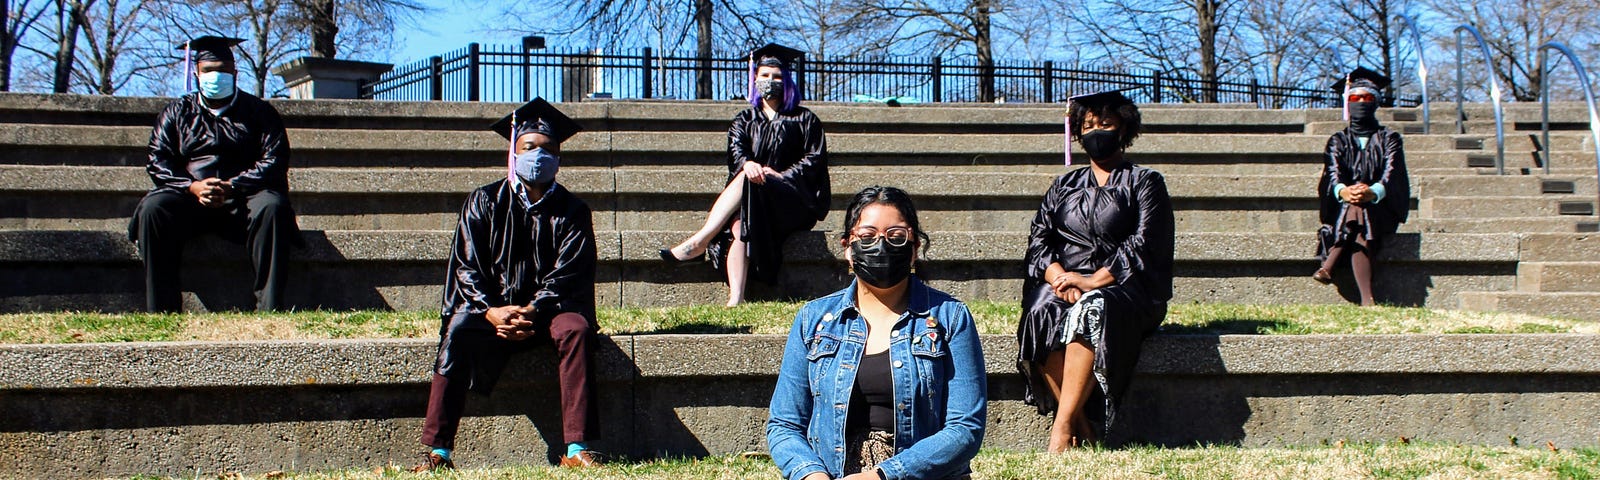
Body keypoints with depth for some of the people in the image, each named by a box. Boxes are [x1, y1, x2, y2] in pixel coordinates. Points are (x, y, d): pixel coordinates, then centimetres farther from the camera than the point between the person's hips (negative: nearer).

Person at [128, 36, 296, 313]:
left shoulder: (259, 111, 13)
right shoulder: (177, 113, 18)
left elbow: (275, 160, 0)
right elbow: (158, 162, 8)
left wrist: (232, 186, -16)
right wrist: (193, 187, -14)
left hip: (242, 200, -1)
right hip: (189, 198, 2)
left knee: (272, 206, -34)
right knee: (153, 208, -29)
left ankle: (269, 309, -35)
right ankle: (161, 312, -30)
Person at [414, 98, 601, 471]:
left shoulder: (572, 212, 4)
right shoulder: (484, 203, 6)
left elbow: (568, 276, -5)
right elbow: (466, 267, -1)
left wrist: (531, 311, -23)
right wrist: (492, 312, -20)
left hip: (547, 309, 0)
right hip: (491, 306, 0)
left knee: (575, 329, -33)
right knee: (458, 333, -30)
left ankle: (576, 449, -36)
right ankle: (437, 451, -31)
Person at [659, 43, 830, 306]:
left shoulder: (804, 119, 16)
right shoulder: (745, 120, 22)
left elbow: (815, 159, 5)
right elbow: (735, 152, 3)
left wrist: (780, 175, -13)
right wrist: (746, 164, -23)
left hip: (792, 200, -2)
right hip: (753, 196, 2)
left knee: (748, 182, -35)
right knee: (738, 224, -35)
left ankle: (699, 242, -44)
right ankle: (735, 299, -48)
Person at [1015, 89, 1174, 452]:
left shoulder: (1145, 183, 12)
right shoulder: (1063, 187, 24)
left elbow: (1144, 245, -2)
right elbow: (1038, 239, 10)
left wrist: (1093, 281, -16)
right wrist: (1060, 278, -12)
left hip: (1121, 286, -3)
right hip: (1064, 282, 3)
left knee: (1092, 310, -38)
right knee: (1042, 311, -33)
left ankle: (1062, 428, -42)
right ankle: (1083, 430, -35)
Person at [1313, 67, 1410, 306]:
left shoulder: (1389, 138, 9)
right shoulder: (1338, 141, 13)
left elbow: (1391, 173, -10)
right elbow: (1333, 173, -7)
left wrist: (1372, 193, -36)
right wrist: (1342, 191, -35)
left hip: (1380, 209, -1)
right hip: (1343, 209, 1)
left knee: (1358, 208, -36)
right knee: (1359, 235, -34)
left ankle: (1328, 266, -45)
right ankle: (1367, 300, -45)